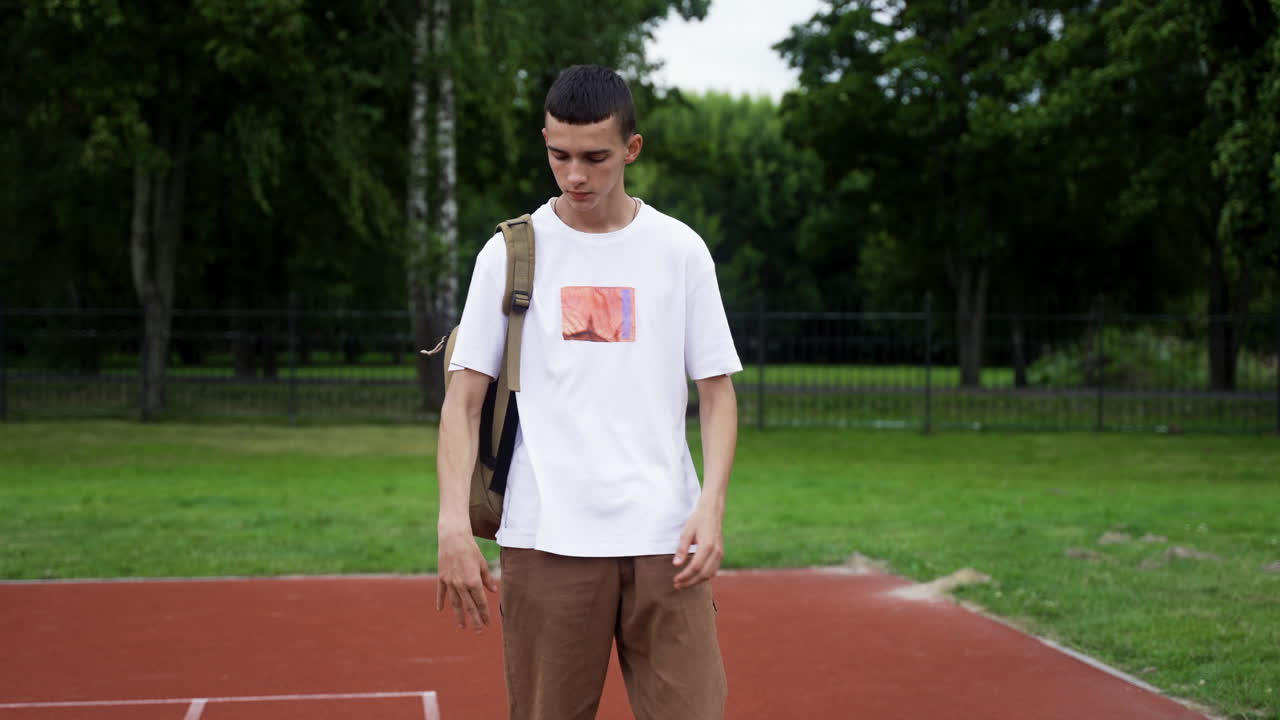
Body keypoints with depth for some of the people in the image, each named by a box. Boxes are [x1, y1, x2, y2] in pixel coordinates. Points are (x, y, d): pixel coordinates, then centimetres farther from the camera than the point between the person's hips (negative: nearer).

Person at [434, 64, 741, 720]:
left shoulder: (681, 250, 7)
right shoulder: (510, 253, 5)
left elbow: (717, 393, 8)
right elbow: (464, 399, 4)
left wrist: (711, 505, -7)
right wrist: (454, 522, -8)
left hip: (664, 541, 1)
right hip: (545, 541, 0)